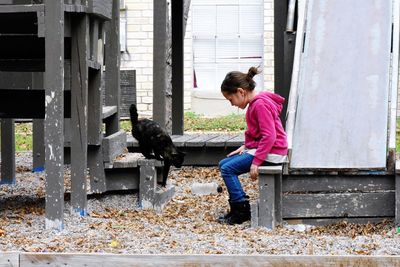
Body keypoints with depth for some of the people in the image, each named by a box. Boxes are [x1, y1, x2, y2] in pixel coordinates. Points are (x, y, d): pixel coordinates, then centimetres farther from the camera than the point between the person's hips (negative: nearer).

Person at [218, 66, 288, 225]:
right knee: (224, 164, 9)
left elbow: (269, 136, -25)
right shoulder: (255, 103, 14)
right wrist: (245, 146, 8)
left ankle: (241, 211, -10)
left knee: (228, 169, -16)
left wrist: (256, 162, -26)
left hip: (271, 152, -11)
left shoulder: (260, 105, -19)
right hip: (258, 148, 11)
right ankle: (240, 207, 7)